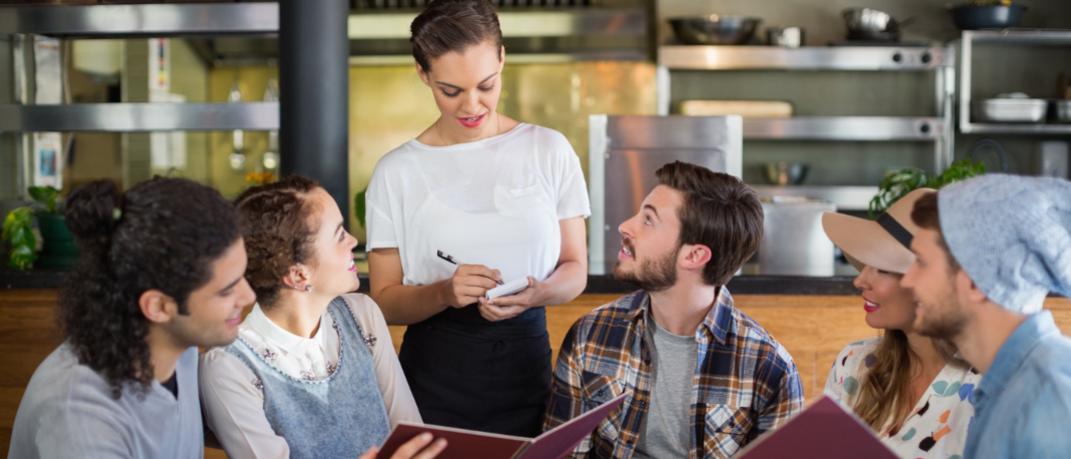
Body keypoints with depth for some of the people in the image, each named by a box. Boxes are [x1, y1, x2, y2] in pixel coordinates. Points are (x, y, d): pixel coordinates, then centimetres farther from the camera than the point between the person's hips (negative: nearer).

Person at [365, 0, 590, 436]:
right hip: (434, 382, -1)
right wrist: (444, 293, -21)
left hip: (527, 368, 1)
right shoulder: (396, 172, -3)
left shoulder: (550, 151, 0)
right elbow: (384, 301, -1)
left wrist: (536, 294, -17)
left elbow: (574, 270, 4)